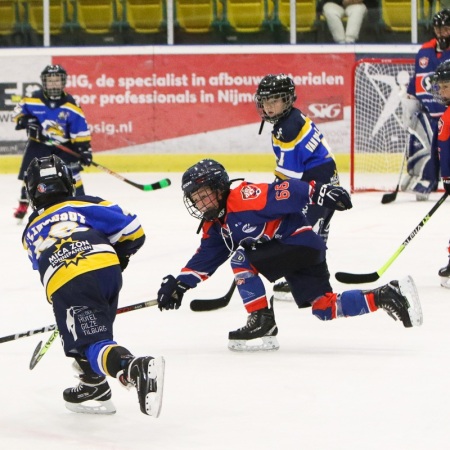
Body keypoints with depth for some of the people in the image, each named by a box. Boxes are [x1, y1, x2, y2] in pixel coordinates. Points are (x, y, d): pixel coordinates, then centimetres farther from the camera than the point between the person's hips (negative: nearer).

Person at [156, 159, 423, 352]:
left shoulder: (244, 198, -18)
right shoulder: (215, 226, 12)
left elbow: (285, 191, -24)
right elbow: (204, 260, 14)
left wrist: (319, 192, -32)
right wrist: (178, 285, 4)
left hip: (300, 243, -10)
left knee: (240, 258, -16)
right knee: (325, 309, 4)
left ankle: (261, 320, -13)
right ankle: (388, 295, 8)